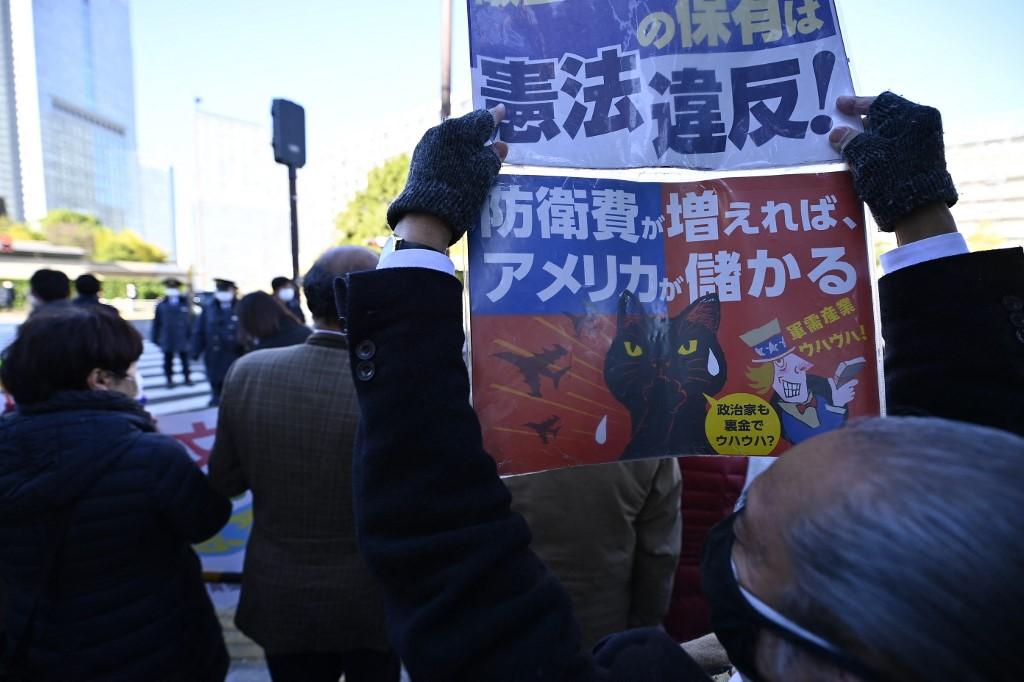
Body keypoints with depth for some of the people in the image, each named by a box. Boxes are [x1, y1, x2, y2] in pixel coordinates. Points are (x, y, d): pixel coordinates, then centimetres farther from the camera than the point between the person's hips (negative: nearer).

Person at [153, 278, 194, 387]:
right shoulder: (161, 304, 0)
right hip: (167, 339, 0)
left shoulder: (185, 302, -2)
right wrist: (155, 337, 2)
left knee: (185, 358, 9)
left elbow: (190, 320, -1)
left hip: (182, 338, 0)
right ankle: (169, 379, 20)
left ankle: (187, 377, 22)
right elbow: (156, 322, 3)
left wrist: (190, 335, -3)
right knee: (168, 359, 9)